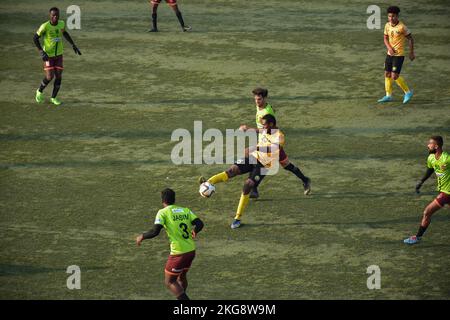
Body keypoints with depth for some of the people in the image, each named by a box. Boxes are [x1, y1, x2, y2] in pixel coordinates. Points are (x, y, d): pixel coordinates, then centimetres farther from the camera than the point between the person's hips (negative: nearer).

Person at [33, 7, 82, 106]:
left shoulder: (61, 24, -6)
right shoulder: (45, 26, -21)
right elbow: (35, 38, -11)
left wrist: (73, 45, 14)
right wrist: (41, 52, -20)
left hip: (59, 54, 4)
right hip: (48, 55, -4)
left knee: (59, 77, 1)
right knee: (49, 77, -11)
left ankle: (53, 97, 19)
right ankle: (40, 91, 18)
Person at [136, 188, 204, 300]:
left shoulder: (163, 212, -8)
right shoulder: (186, 210, 7)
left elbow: (155, 231, -18)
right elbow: (200, 224, 0)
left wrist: (142, 236, -1)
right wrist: (194, 231, 22)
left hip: (178, 253, -6)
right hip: (191, 251, 6)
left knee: (169, 282, 6)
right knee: (181, 277, 26)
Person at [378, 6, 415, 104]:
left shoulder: (402, 27, -17)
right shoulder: (387, 25, 1)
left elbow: (410, 39, -7)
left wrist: (411, 53, -3)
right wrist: (389, 47, -9)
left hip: (399, 55, -7)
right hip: (389, 54, 7)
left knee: (395, 76, -10)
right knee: (387, 74, 10)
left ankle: (408, 92, 7)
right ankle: (388, 96, 21)